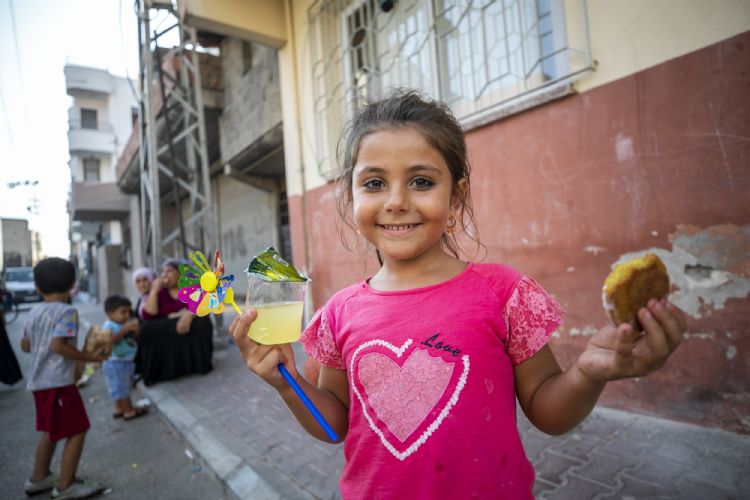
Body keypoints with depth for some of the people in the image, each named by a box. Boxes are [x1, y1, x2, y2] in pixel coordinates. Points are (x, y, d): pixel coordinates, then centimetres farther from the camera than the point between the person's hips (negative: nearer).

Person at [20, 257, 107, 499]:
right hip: (58, 382, -9)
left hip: (39, 381, 9)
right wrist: (89, 357, -19)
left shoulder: (35, 312, 10)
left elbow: (25, 345, 17)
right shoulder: (67, 311, -16)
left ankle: (38, 478, 36)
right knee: (77, 431, 1)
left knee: (51, 431, 24)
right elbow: (58, 345, -26)